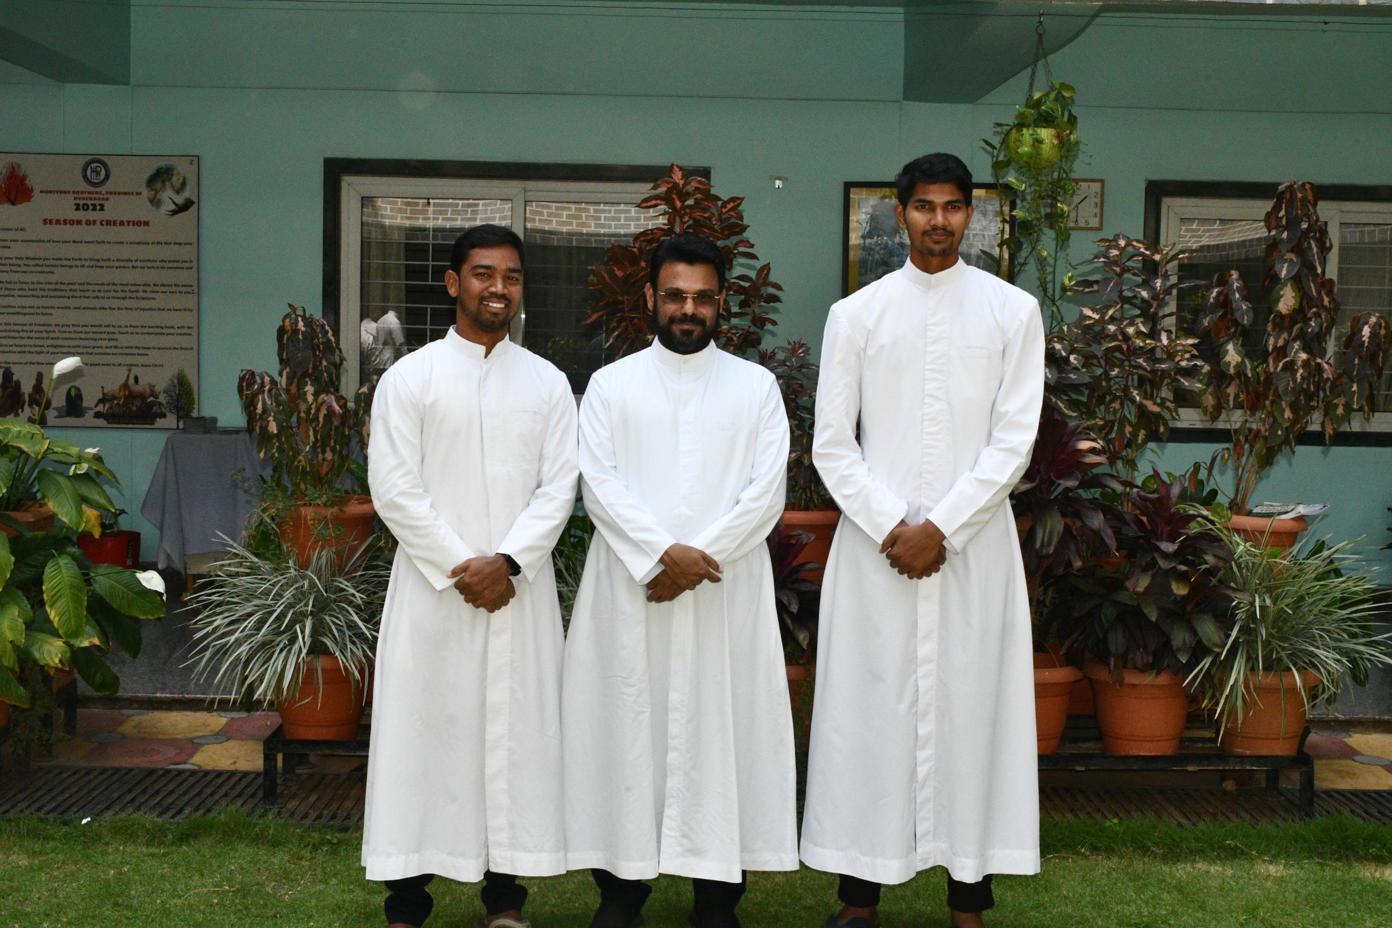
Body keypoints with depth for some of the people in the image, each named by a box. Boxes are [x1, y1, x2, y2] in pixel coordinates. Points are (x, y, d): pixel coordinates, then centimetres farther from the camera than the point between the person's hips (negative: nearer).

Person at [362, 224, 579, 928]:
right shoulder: (410, 377, 2)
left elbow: (559, 486, 2)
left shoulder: (547, 383, 9)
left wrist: (508, 563, -12)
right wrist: (457, 568, -11)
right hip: (433, 585, -2)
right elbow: (393, 486, -5)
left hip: (519, 588, 2)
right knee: (425, 726, 1)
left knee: (517, 729, 4)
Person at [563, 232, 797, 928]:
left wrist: (695, 562, -12)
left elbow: (766, 492, -1)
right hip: (629, 587, 0)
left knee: (723, 729, 1)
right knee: (626, 724, 2)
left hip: (727, 592, 0)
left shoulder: (755, 386, 8)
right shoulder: (611, 384, 9)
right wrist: (662, 552, -15)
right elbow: (599, 484, -2)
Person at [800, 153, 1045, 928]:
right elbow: (832, 442, 2)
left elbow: (1014, 441, -1)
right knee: (869, 710, 3)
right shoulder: (856, 313, 6)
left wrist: (941, 528, -10)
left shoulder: (1013, 311, 5)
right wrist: (890, 529, -9)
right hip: (874, 544, 1)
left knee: (971, 709, 3)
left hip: (975, 544, 0)